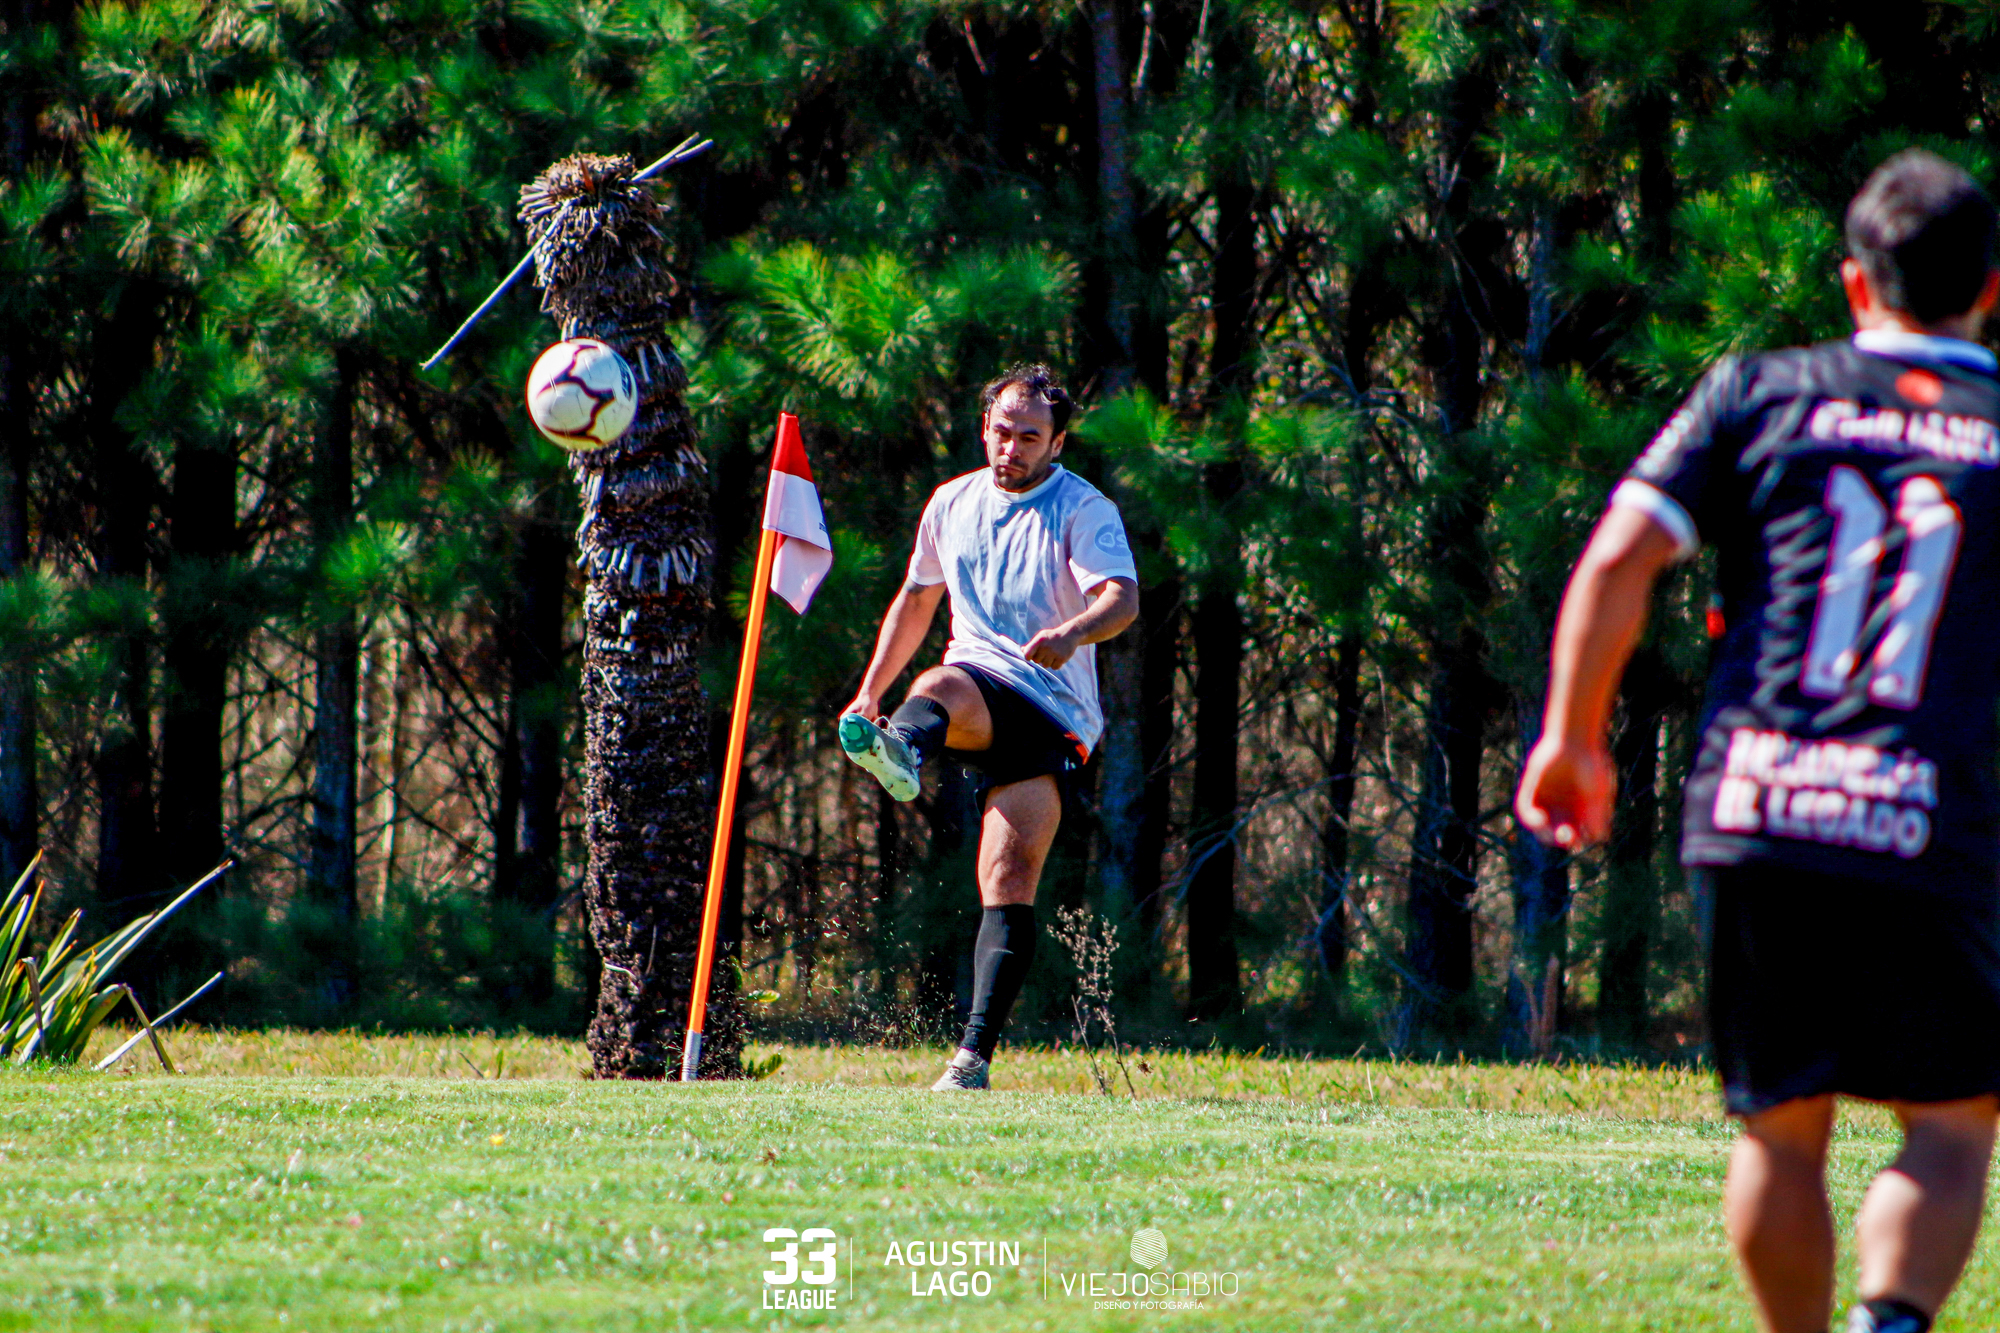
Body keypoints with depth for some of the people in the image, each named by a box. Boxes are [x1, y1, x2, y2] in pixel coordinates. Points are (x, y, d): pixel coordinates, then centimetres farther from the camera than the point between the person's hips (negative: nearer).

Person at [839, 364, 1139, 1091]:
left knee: (1009, 880, -15)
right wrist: (870, 692, 22)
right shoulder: (952, 504, 15)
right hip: (979, 692, 3)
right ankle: (900, 751, -72)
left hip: (1050, 710, -3)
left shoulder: (1083, 511, -1)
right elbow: (917, 599, 28)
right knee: (938, 685, -35)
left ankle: (975, 1051, -18)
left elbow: (1122, 597, -19)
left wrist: (1074, 632, -40)